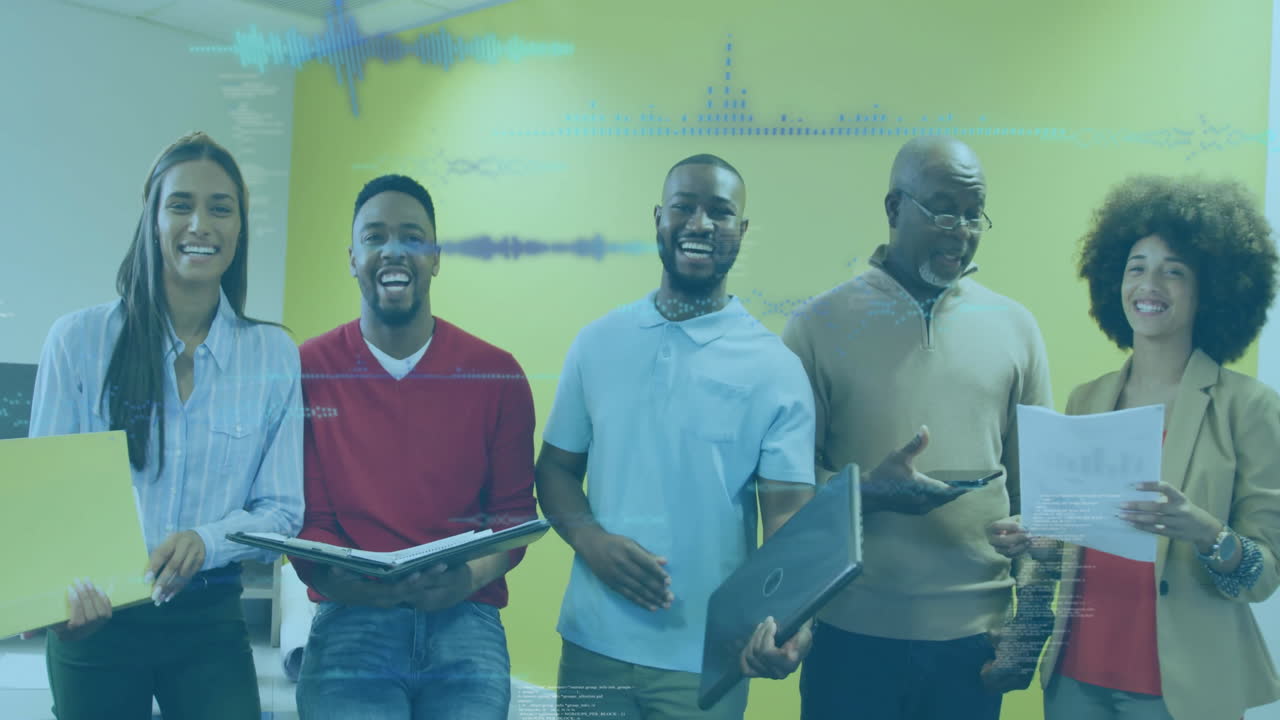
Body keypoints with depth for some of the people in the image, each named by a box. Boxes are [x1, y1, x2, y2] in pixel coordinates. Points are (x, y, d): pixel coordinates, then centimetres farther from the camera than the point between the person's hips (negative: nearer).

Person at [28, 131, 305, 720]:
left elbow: (282, 511, 1)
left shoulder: (274, 356, 0)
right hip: (97, 619, 0)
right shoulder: (80, 339, -3)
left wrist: (206, 541, -19)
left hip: (209, 621, 1)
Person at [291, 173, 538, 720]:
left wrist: (474, 574, -13)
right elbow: (306, 518, 3)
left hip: (464, 614, 1)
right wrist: (345, 580, -18)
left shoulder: (497, 374, 4)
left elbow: (514, 509, 7)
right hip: (351, 614, -1)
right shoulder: (308, 369, 2)